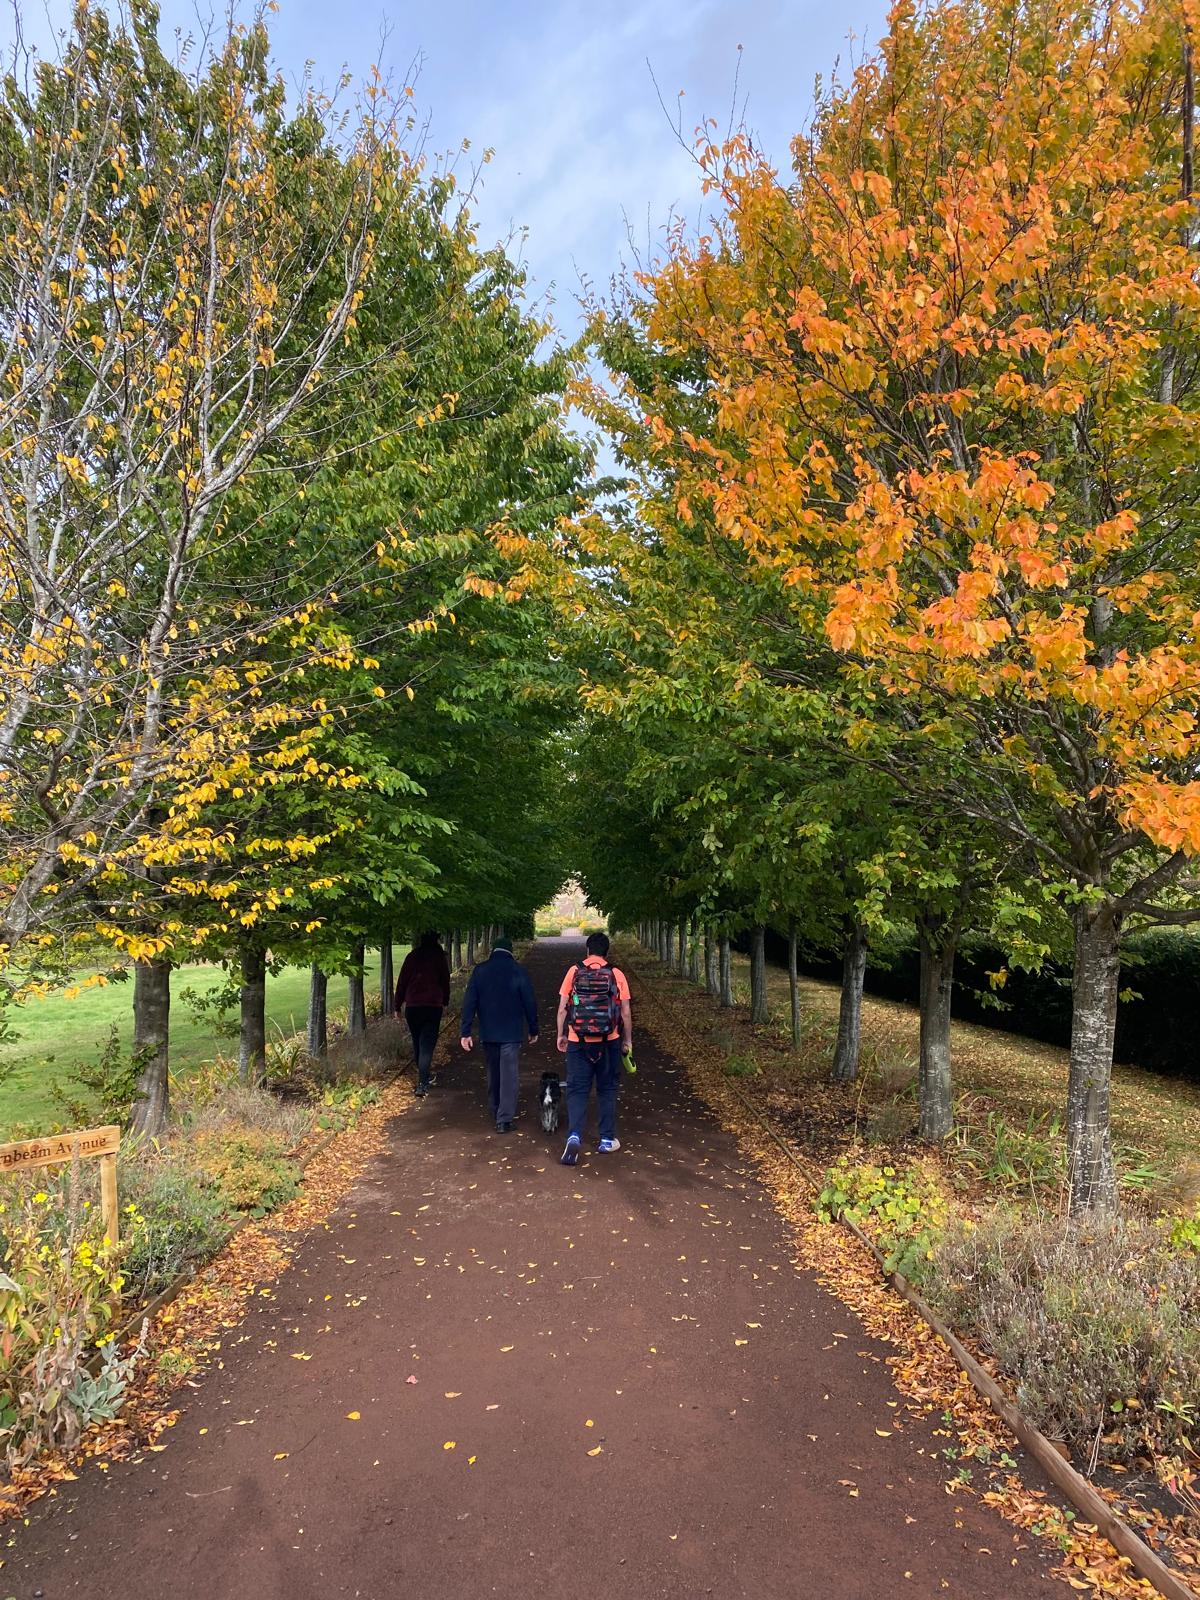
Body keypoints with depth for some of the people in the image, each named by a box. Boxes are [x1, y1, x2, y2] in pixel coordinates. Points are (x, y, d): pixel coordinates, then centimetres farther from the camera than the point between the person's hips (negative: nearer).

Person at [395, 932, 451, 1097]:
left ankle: (425, 1078, 28)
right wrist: (445, 1001, 21)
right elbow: (445, 981, 7)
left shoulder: (412, 957, 3)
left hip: (412, 1007, 2)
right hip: (433, 1006, -2)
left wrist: (398, 1005, 10)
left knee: (417, 1042, 16)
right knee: (427, 1044, -3)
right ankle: (422, 1083, -12)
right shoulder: (439, 957, 0)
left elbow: (402, 982, 3)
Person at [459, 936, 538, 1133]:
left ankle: (496, 1111, 31)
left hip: (488, 1033, 3)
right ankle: (504, 1119, -6)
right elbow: (529, 1002, -4)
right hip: (512, 1033, -3)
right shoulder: (518, 971, -6)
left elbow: (469, 1002, -3)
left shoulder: (479, 970, 0)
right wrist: (533, 1030, 6)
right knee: (509, 1075, -1)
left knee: (493, 1073, 18)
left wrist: (465, 1032, -1)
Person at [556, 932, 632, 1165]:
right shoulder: (616, 974, -2)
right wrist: (628, 1040, 11)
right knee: (607, 1090, 14)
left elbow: (562, 1008, 0)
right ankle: (607, 1140, 20)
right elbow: (626, 1012, 0)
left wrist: (561, 1035, 12)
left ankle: (574, 1137, -13)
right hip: (608, 1042, 0)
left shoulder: (574, 972, -1)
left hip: (578, 1041, 0)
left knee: (577, 1091, 5)